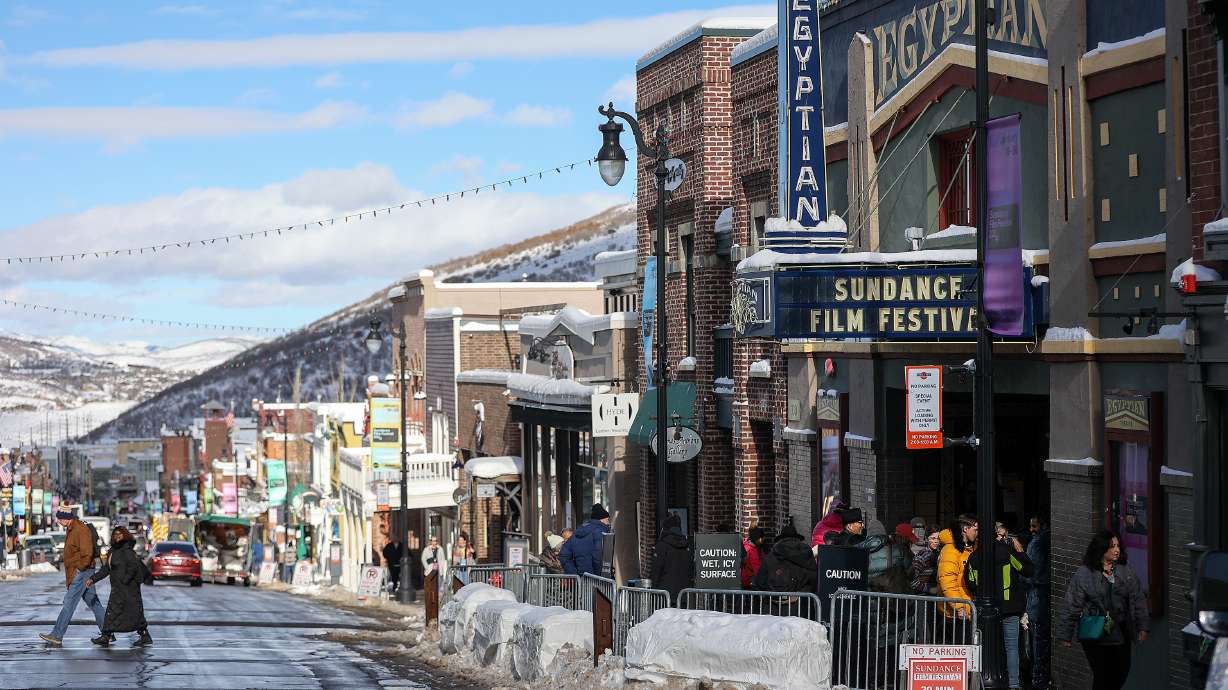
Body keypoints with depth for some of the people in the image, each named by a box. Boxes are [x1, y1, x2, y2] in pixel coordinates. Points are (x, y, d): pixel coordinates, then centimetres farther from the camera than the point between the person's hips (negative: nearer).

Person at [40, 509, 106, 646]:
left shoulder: (81, 530, -18)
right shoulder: (71, 529, 15)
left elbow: (87, 553, -23)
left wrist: (79, 568, -16)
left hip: (81, 572, -11)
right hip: (75, 573, 11)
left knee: (69, 603, -9)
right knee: (93, 602, 11)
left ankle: (57, 636, -8)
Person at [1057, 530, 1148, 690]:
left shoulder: (1126, 573, 5)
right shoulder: (1083, 575, -7)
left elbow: (1138, 600, 8)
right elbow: (1071, 607, -5)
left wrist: (1142, 627, 1)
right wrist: (1065, 635, -4)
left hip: (1120, 633, 4)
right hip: (1095, 636, -4)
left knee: (1121, 674, 8)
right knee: (1102, 677, -2)